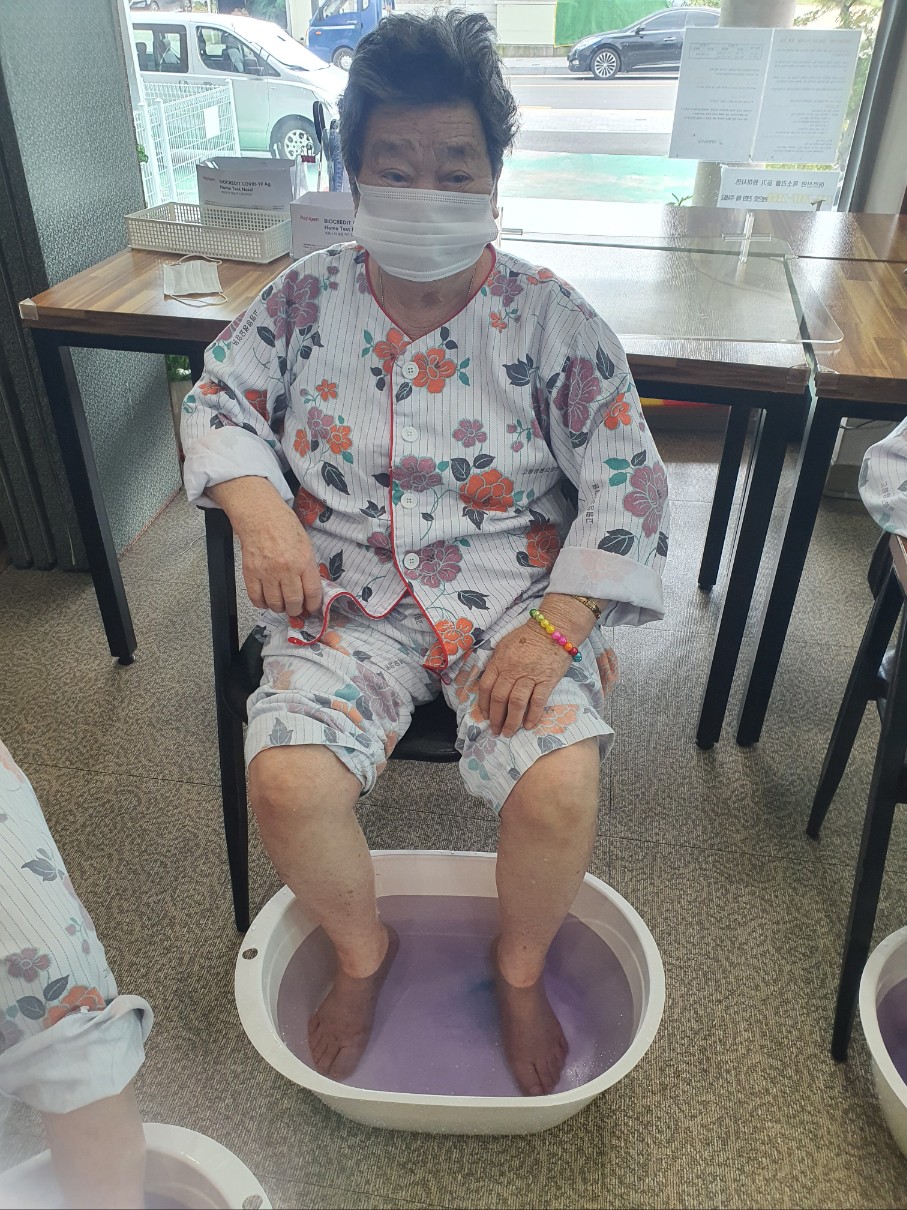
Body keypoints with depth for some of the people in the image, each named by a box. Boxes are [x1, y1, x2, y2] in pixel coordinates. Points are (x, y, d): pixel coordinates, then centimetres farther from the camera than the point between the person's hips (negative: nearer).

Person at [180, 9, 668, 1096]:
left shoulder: (550, 318, -3)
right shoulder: (309, 297, 4)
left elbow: (626, 484, -6)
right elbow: (219, 397, 10)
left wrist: (552, 628, -17)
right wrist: (258, 507, -11)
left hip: (511, 592, -1)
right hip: (347, 593, 2)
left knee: (561, 787, -23)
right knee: (285, 780, -22)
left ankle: (520, 968, 14)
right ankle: (361, 951, 14)